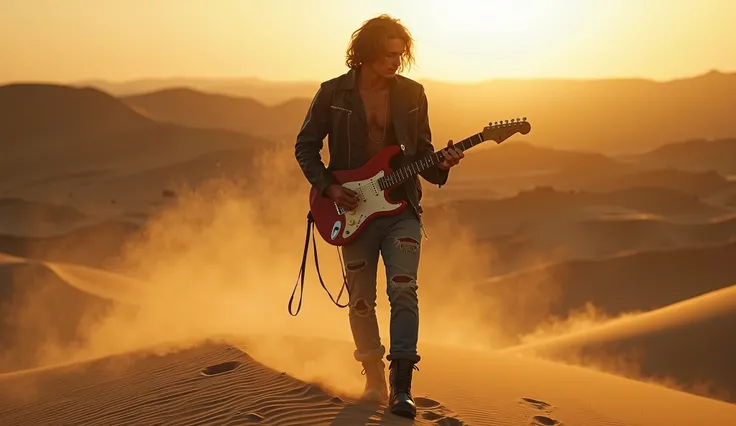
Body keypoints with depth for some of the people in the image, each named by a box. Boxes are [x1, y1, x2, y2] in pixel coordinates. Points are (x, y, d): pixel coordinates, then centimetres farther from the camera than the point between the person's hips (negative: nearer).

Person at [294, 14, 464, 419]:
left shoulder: (412, 94, 3)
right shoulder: (333, 93, -3)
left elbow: (421, 153, 9)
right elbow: (305, 146, 5)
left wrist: (441, 165, -12)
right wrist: (328, 187, -8)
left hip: (401, 209, 0)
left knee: (403, 290, -15)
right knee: (361, 302, 8)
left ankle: (401, 387, -11)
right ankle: (374, 378, 27)